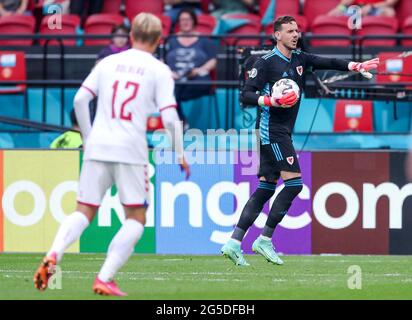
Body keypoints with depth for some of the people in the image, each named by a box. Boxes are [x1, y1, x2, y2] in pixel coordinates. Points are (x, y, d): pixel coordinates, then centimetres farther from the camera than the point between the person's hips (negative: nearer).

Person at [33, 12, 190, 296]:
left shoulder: (108, 63, 12)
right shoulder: (159, 70, 3)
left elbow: (80, 100, 6)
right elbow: (169, 117, -6)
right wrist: (181, 155, 6)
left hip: (97, 147, 3)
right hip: (131, 149, -3)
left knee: (83, 212, 8)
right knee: (136, 219, 7)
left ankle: (53, 256, -19)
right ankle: (105, 279, -8)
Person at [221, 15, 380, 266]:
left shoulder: (299, 59, 12)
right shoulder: (266, 63, -9)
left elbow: (327, 63, 6)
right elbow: (246, 95, -11)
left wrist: (355, 66, -9)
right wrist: (270, 101, -25)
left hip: (283, 132, 8)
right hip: (271, 130, -8)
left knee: (266, 188, 5)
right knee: (294, 182, -14)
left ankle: (234, 243, 4)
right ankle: (265, 240, -8)